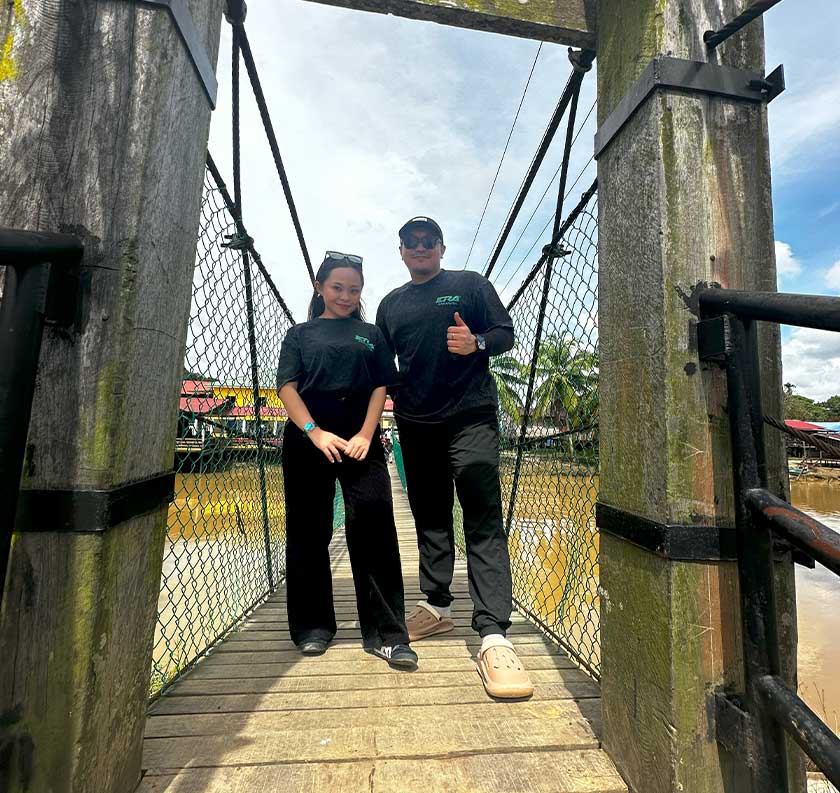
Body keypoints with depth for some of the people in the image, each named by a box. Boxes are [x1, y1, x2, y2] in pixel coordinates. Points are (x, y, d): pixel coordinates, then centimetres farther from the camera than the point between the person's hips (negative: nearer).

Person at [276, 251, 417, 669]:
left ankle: (386, 634, 4)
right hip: (307, 440, 1)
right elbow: (287, 387, 3)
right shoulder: (300, 334, 15)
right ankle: (313, 627, 24)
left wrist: (366, 435, -8)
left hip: (359, 440, 0)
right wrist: (315, 432, -12)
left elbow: (382, 387, 7)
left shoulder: (371, 334, 16)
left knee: (374, 529, -7)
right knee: (308, 533, 7)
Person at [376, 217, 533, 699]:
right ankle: (438, 606, 28)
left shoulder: (470, 284, 8)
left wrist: (476, 343, -19)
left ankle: (494, 636, -9)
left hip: (470, 418, -4)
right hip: (416, 425, 5)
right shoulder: (391, 304, 19)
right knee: (430, 519, 13)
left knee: (484, 522, -11)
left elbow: (506, 334, 3)